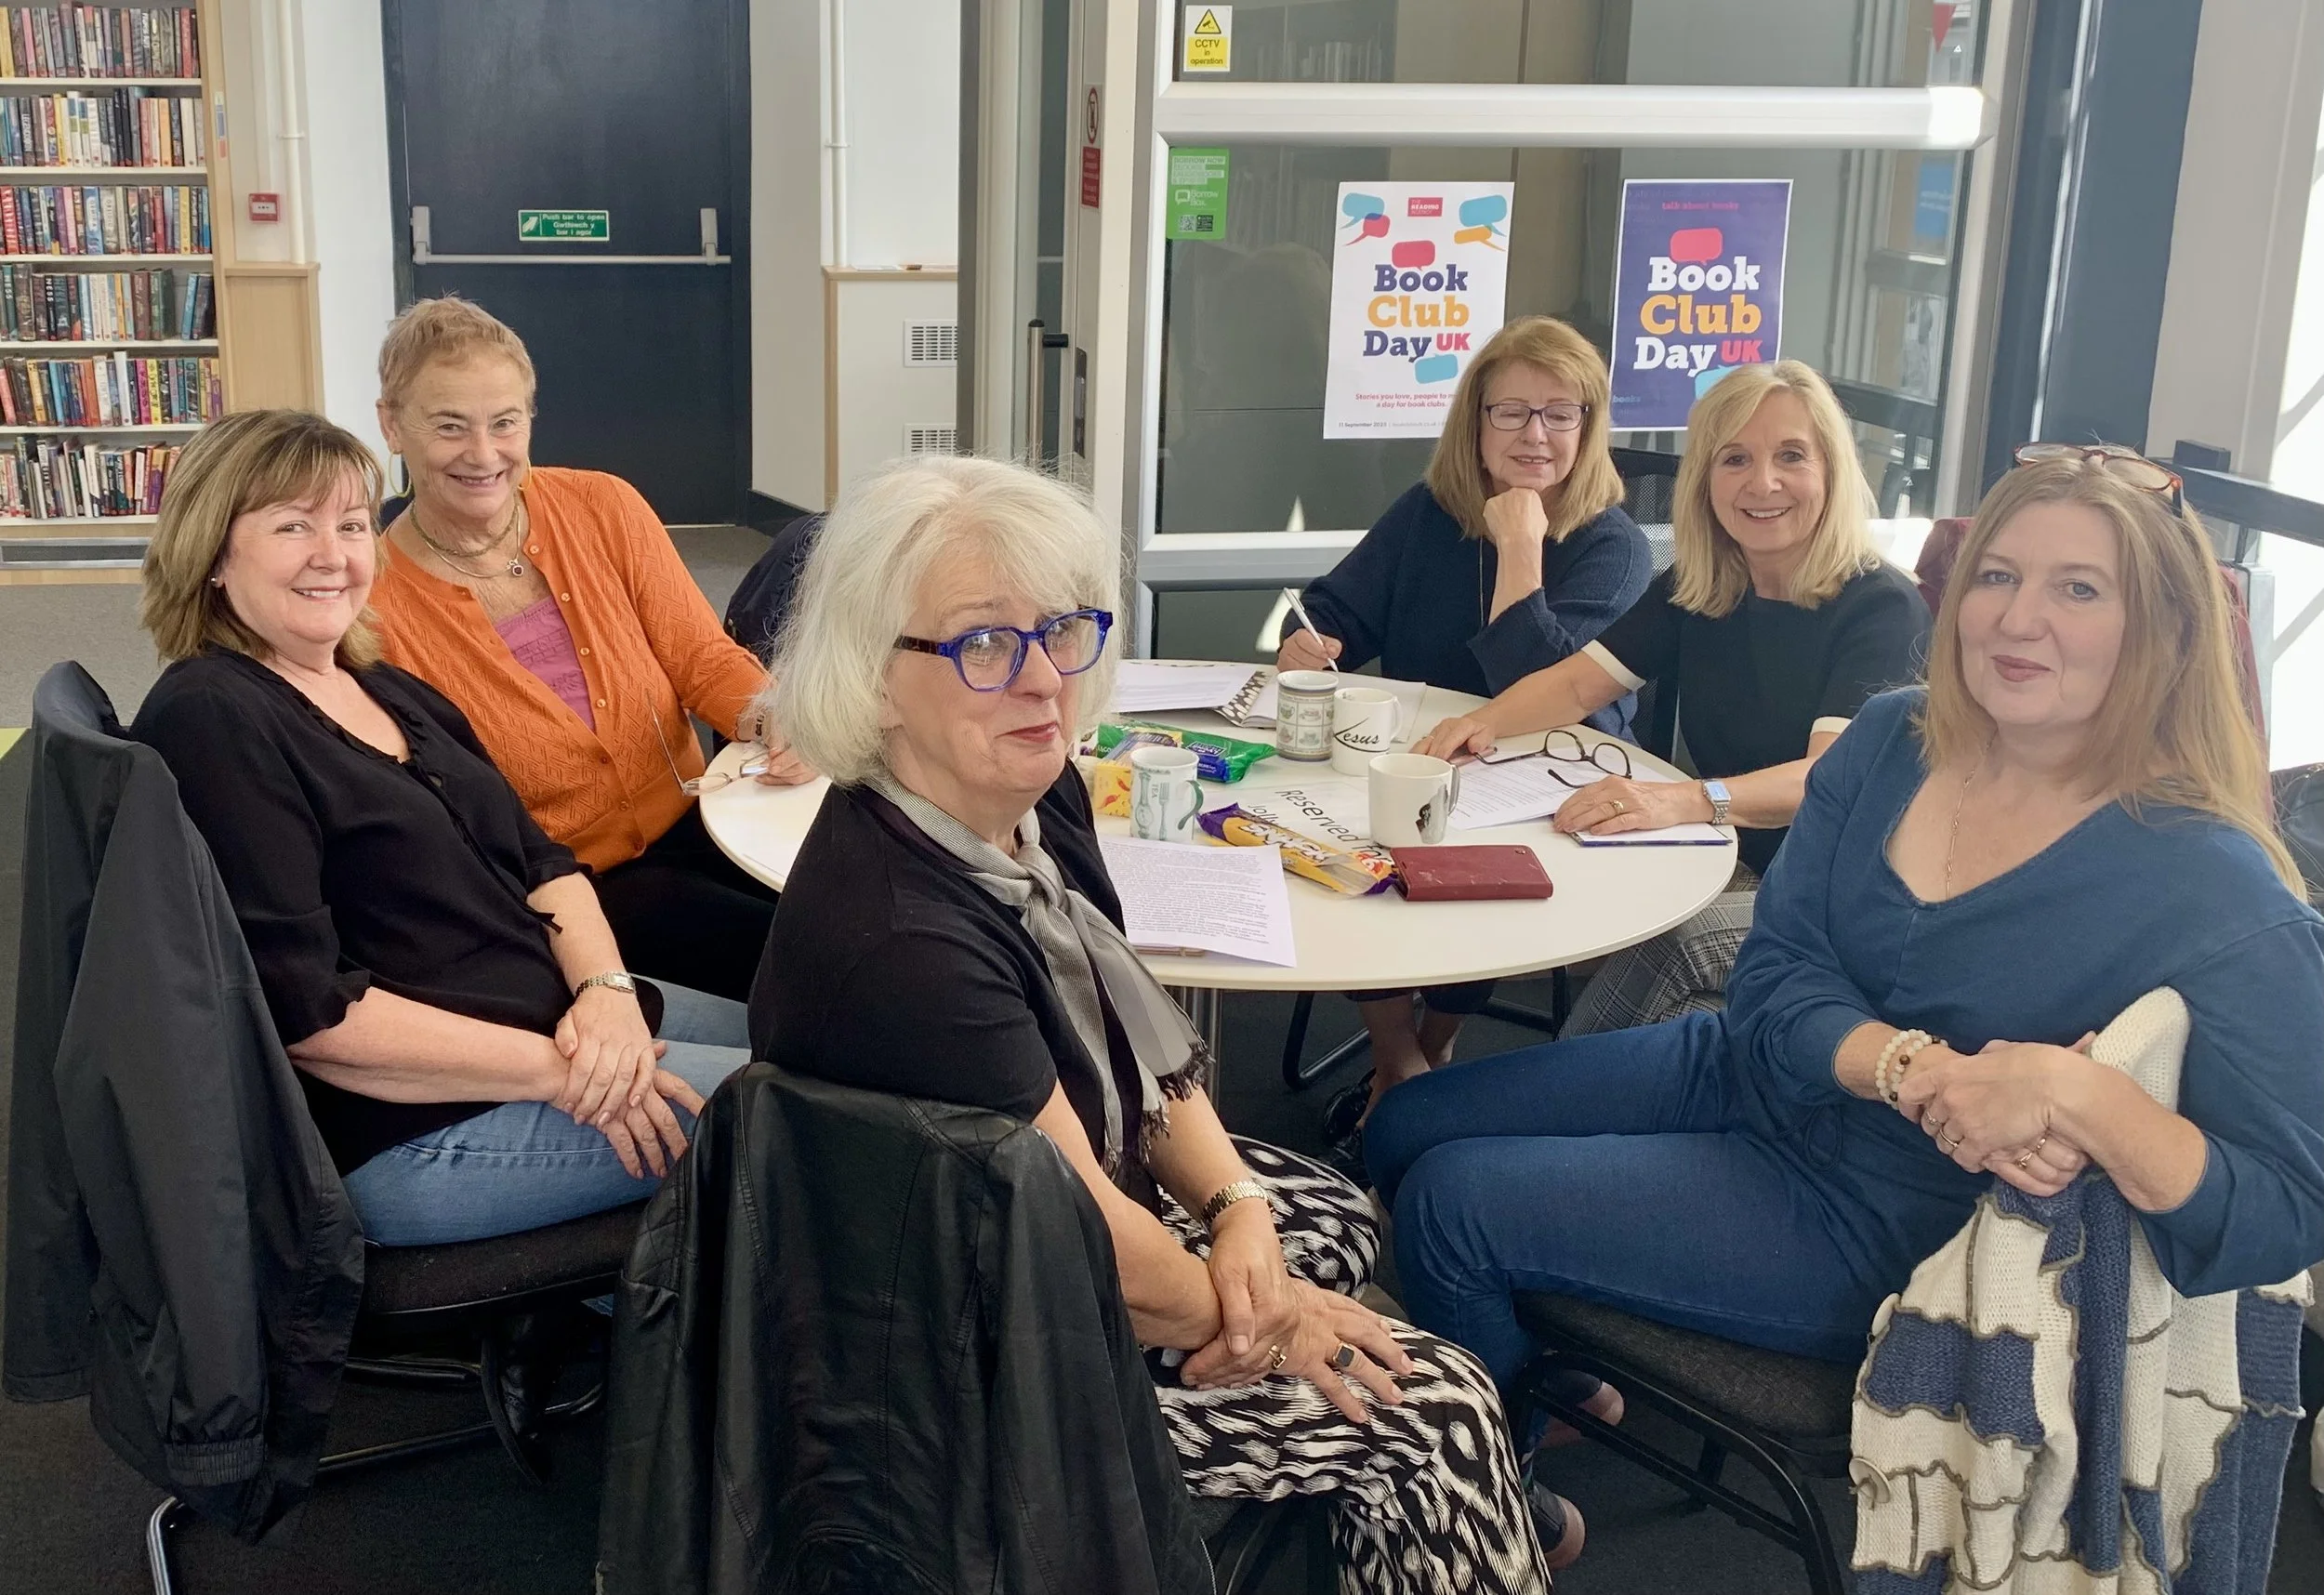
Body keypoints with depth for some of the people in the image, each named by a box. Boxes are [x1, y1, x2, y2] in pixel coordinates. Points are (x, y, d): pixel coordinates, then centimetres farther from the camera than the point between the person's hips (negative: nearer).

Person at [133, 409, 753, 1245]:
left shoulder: (396, 695, 13)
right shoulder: (205, 724, -15)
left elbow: (541, 861, 10)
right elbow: (304, 1011, -21)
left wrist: (605, 987, -12)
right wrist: (556, 1070, -21)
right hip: (412, 1125, -9)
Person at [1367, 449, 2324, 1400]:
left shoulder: (2209, 889, -23)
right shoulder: (1892, 740, -5)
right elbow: (1771, 977, -7)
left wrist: (2075, 1096, -41)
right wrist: (1914, 1068, -27)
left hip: (1877, 1226, -6)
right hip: (1740, 1074, 7)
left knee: (1450, 1204, -10)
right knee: (1408, 1127, 8)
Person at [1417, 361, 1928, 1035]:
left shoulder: (1881, 608, -13)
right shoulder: (1696, 589, 6)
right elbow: (1579, 683, 10)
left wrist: (1682, 800, -45)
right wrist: (1485, 722, -14)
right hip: (1726, 863, 5)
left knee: (1666, 946, -33)